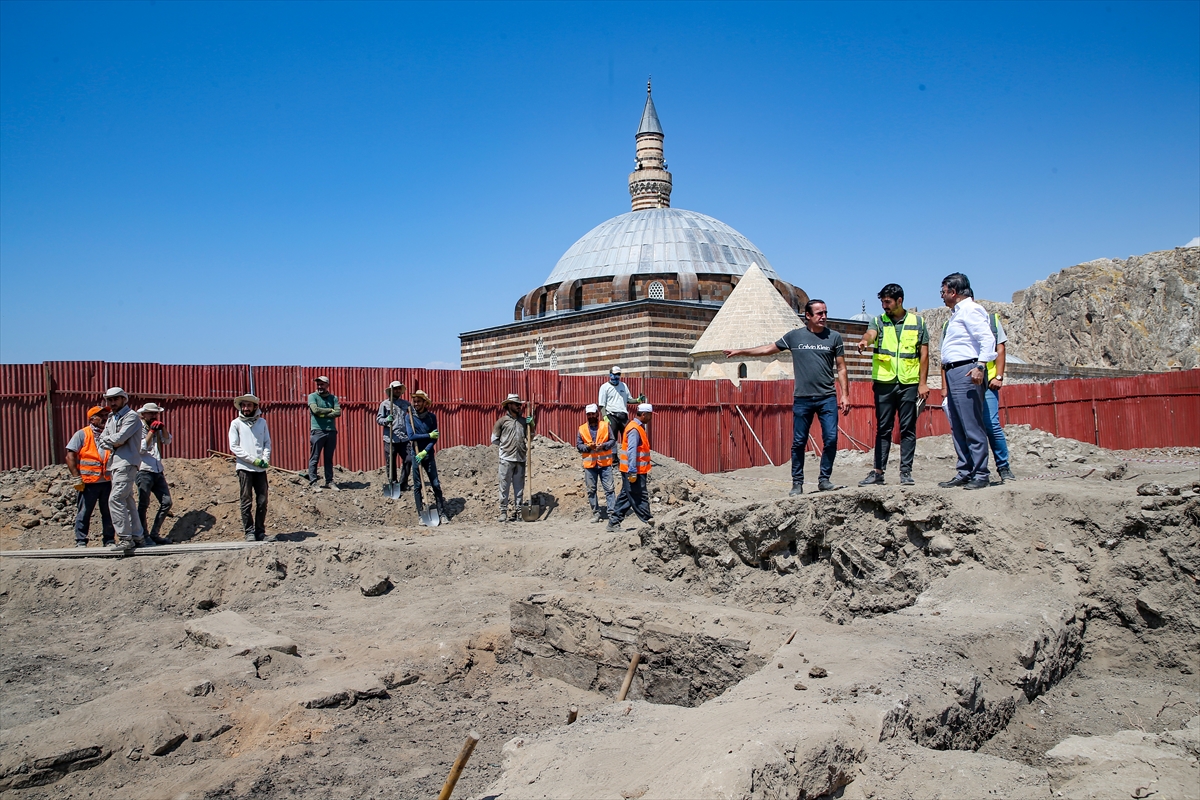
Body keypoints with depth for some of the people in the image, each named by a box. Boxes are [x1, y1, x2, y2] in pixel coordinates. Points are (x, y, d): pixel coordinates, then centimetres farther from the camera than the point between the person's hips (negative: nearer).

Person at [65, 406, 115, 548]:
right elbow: (70, 456, -4)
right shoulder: (82, 434, 1)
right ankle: (80, 541, 9)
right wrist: (77, 477, -10)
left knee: (108, 513, 6)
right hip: (88, 482, -4)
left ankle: (109, 540, 13)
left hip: (107, 482, 4)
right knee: (84, 513, 2)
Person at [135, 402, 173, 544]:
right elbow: (141, 449, -13)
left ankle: (154, 534, 10)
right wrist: (151, 431, -14)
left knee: (166, 502, 2)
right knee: (143, 504, -2)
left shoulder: (157, 429, 17)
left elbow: (167, 441, 9)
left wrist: (162, 427, -2)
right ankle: (144, 536, 4)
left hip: (158, 472, 7)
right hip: (144, 472, -7)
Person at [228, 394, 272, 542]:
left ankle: (260, 531, 11)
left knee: (262, 502, 3)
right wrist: (253, 460, -10)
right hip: (244, 468, -3)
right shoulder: (236, 423, 3)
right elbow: (234, 447, -3)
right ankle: (249, 532, 5)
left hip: (261, 468, 3)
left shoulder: (262, 422, 11)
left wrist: (265, 459, -5)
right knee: (247, 502, 0)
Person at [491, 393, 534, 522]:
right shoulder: (502, 421, 1)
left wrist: (531, 425, 3)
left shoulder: (523, 420, 11)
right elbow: (494, 440, 5)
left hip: (520, 459, 4)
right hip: (506, 459, -4)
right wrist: (505, 445, 6)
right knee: (504, 486, -2)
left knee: (519, 487, 8)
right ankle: (503, 511, 3)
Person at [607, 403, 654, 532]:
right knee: (640, 497, -3)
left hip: (636, 471, 10)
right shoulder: (634, 429, -16)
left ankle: (613, 523, 14)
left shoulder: (638, 428, 16)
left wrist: (646, 470, 23)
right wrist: (632, 472, -25)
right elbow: (631, 452, -22)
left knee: (626, 497, 11)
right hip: (634, 471, -10)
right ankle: (649, 523, 3)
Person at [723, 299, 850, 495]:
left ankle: (824, 480, 8)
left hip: (827, 398, 0)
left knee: (831, 439, -5)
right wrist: (740, 352, 15)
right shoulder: (794, 336, 5)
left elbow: (841, 368, 8)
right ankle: (797, 483, 10)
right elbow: (768, 349, 15)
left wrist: (845, 395, 1)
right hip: (802, 398, 0)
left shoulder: (834, 337, 6)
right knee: (799, 442, 1)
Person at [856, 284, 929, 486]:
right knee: (883, 429, 4)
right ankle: (878, 471, 7)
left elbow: (924, 353, 6)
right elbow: (870, 333, -14)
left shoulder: (918, 321, 8)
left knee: (908, 429, 2)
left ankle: (906, 471, 8)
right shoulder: (878, 321, 9)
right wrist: (864, 341, -39)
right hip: (884, 383, 1)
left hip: (909, 384, -1)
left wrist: (923, 382, -1)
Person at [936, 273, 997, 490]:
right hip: (954, 374, 11)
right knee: (958, 429, 10)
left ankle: (980, 475, -6)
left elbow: (987, 339, -19)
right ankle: (964, 473, 15)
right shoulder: (957, 313, 23)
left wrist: (980, 366, -29)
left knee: (973, 427, -9)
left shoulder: (970, 310, -7)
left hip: (966, 372, -11)